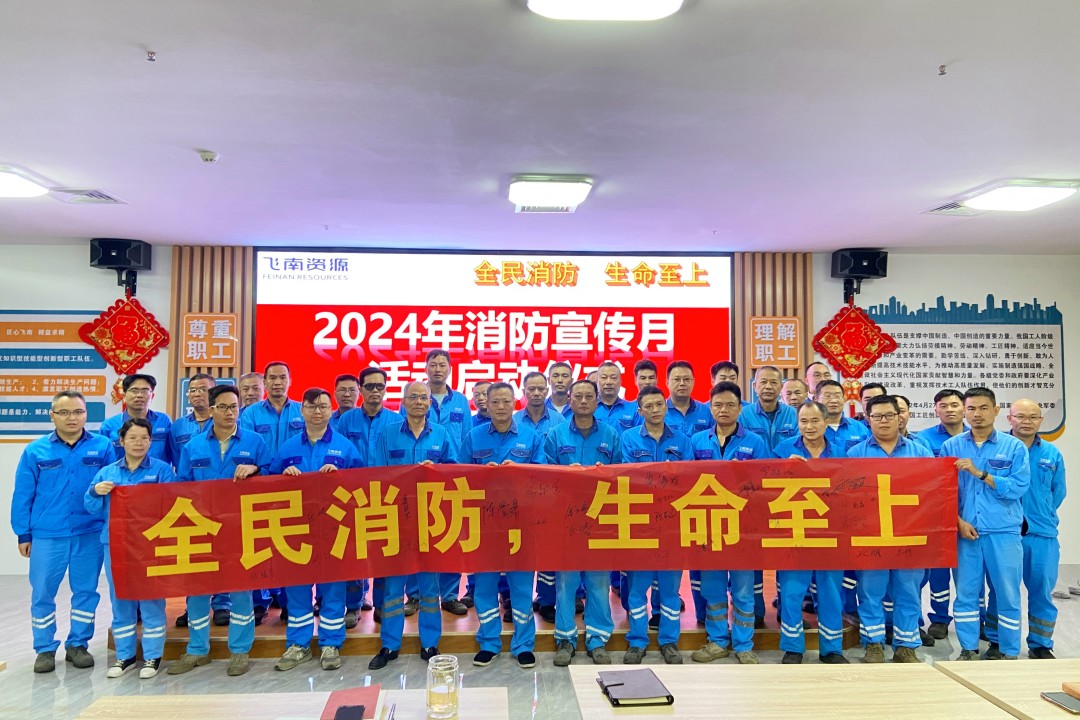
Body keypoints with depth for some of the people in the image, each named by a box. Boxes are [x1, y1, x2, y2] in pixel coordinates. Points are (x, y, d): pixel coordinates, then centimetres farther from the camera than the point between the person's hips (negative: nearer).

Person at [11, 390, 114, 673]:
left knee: (86, 591, 10)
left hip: (90, 534, 0)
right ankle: (45, 649, 25)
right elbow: (23, 496, 4)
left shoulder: (103, 447, -2)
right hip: (46, 535, 0)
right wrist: (23, 534, 3)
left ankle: (78, 645, 26)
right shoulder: (35, 451, 0)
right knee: (42, 594, 9)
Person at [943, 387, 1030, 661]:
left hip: (1004, 532, -1)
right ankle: (968, 649, 19)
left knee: (1007, 593, 6)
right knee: (965, 592, 7)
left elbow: (1018, 487, -9)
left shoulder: (1014, 447, 2)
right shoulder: (950, 447, 5)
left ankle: (1008, 651, 21)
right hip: (964, 531, 1)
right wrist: (958, 521, -9)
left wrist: (980, 473, -16)